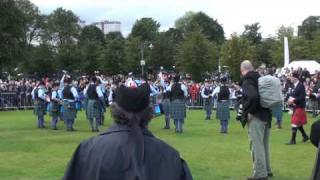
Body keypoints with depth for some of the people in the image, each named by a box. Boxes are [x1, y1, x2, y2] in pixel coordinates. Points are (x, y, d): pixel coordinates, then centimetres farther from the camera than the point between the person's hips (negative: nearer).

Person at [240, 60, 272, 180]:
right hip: (266, 116, 9)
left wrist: (250, 111, -19)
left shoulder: (247, 81, -12)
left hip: (256, 117, -9)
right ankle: (266, 170, 26)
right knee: (264, 144, 18)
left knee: (257, 145, -5)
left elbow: (253, 97, -30)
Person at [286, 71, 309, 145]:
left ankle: (293, 140, -4)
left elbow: (302, 97, -21)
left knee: (294, 123, -9)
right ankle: (305, 136, 31)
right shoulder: (294, 86, 8)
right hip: (295, 107, 9)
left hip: (299, 107, -9)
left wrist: (293, 100, -22)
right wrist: (290, 99, -5)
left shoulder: (301, 86, -16)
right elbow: (291, 95, 16)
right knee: (298, 123, 16)